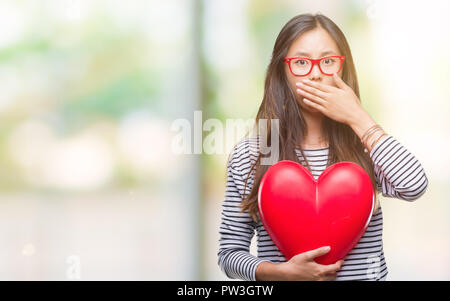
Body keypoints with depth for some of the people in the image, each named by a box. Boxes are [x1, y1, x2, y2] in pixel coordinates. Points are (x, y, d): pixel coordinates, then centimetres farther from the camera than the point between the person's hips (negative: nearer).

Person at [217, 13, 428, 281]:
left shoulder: (365, 148, 6)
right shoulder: (247, 154, 3)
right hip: (285, 278, -1)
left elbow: (415, 187, -14)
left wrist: (357, 118, -7)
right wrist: (283, 272, -12)